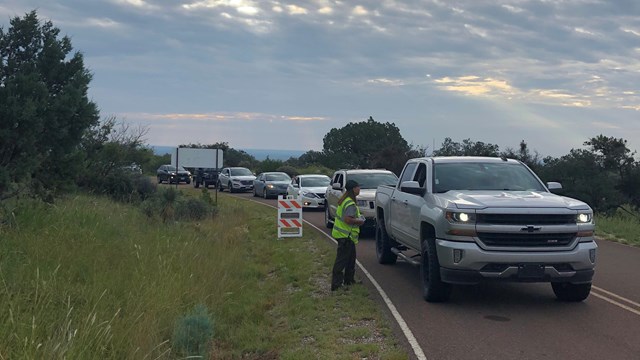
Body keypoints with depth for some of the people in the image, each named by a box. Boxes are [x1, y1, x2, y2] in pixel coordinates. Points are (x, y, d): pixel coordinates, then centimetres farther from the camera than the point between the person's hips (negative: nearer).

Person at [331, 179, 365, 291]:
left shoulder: (344, 200, 11)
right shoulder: (350, 204, -22)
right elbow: (347, 219, -29)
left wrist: (358, 217, 11)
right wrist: (359, 221, -14)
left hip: (344, 234, 10)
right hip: (345, 235, -10)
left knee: (351, 257, 21)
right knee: (341, 260, -6)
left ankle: (349, 279, 31)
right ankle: (336, 284, -3)